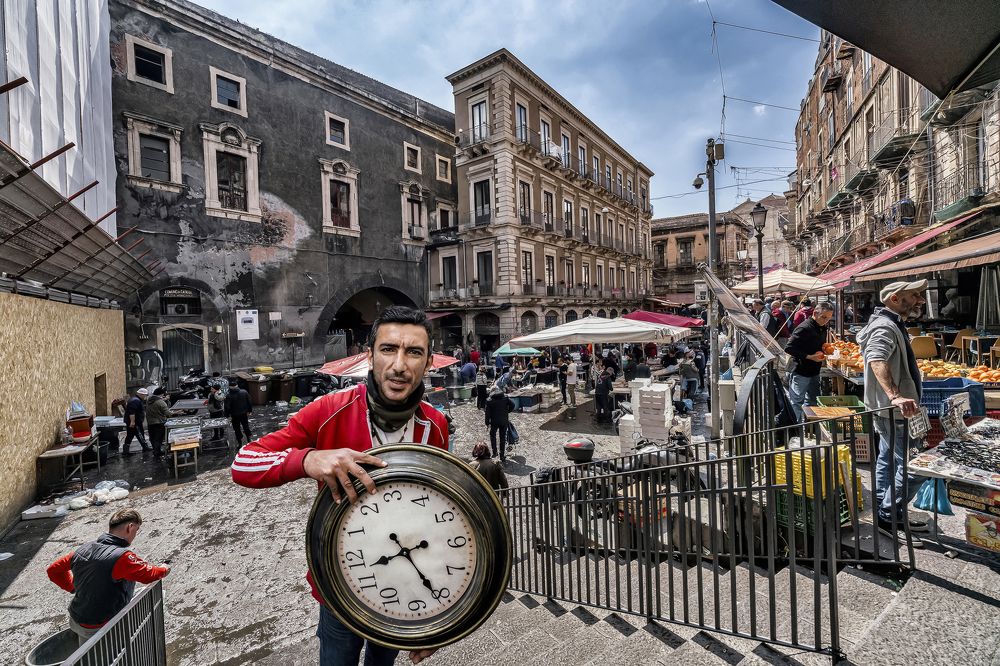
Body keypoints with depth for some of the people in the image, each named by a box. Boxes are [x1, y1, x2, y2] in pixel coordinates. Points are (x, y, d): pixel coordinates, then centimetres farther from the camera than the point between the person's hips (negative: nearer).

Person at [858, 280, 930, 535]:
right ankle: (890, 516, 8)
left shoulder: (891, 324, 15)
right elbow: (877, 361, -38)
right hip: (894, 411, -11)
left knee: (888, 460, 18)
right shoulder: (885, 327, -20)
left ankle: (882, 512, 31)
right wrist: (895, 396, -49)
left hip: (889, 410, 11)